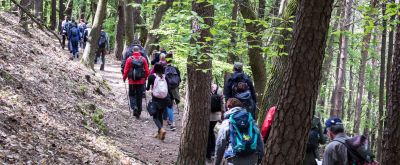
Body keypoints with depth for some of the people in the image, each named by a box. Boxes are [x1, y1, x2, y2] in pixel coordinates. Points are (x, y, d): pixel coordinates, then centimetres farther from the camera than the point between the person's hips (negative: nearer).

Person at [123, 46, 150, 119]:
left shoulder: (129, 59, -8)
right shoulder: (143, 59, -2)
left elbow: (126, 70, -6)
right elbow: (147, 71, -1)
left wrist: (124, 78, 11)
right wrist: (145, 77, 17)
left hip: (132, 81, -2)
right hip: (141, 81, 2)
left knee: (132, 95, 13)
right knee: (139, 96, 10)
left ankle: (134, 106, -15)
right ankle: (138, 113, 15)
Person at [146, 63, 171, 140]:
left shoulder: (152, 77, -5)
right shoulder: (165, 77, 2)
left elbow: (147, 88, -1)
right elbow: (168, 88, -3)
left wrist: (148, 87, 22)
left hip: (156, 99, -3)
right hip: (165, 99, 4)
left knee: (155, 117, 5)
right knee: (160, 115, 20)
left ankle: (161, 130, -21)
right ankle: (159, 133, 22)